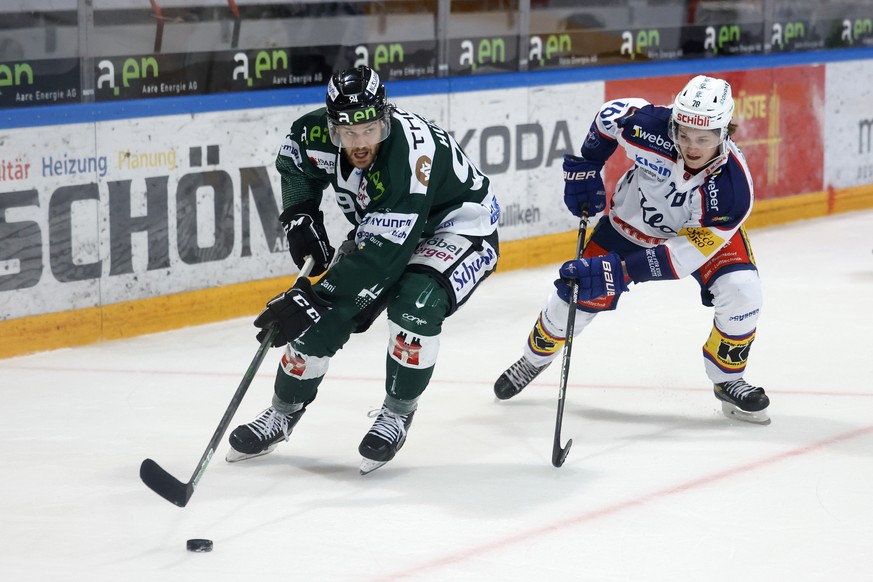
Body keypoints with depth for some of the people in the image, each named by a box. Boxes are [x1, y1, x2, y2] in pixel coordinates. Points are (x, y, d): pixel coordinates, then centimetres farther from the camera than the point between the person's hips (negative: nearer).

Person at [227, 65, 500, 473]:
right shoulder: (319, 133, -21)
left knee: (415, 303, -32)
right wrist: (300, 217, -6)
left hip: (458, 226, -6)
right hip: (381, 227, 6)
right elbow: (294, 156, 6)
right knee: (323, 316, -4)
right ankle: (283, 413, 19)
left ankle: (397, 415, -11)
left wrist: (311, 298, -41)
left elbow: (379, 256, -40)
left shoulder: (409, 157, -40)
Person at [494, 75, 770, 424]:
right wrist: (583, 168, -10)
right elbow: (611, 113, -11)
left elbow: (682, 255, -36)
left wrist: (620, 271, -44)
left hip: (704, 232, -1)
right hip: (632, 221, 1)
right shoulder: (652, 127, -36)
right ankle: (536, 356, 32)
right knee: (579, 294, 0)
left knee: (741, 290, -24)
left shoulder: (733, 189, -38)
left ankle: (728, 381, 0)